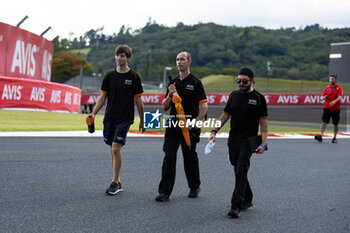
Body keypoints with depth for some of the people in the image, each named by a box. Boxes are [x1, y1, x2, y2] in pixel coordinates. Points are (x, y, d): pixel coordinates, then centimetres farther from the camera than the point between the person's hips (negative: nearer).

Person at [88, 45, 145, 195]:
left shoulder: (133, 77, -1)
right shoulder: (109, 76, 9)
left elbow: (138, 101, 2)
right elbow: (103, 97, 11)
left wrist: (142, 121, 3)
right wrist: (93, 113, -1)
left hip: (125, 119, -4)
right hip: (109, 118, 5)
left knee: (116, 148, -14)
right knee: (113, 150, 9)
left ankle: (114, 183, -4)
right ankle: (118, 182, 19)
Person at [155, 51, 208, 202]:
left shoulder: (195, 82, -1)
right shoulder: (173, 82, 14)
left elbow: (204, 106, -6)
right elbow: (165, 107, 14)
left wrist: (196, 121, -19)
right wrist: (170, 95, -5)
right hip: (173, 125, 4)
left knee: (190, 158, 7)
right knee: (169, 158, -4)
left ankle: (194, 188, 27)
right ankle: (164, 192, -4)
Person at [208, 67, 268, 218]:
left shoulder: (258, 98, -1)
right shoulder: (234, 95, 12)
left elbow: (263, 122, -2)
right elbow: (225, 115, 14)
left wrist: (263, 143, -10)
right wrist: (214, 131, 3)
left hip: (248, 141, -5)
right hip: (233, 140, 5)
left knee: (241, 172, -12)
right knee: (238, 171, 11)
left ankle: (236, 206, -14)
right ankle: (247, 200, 28)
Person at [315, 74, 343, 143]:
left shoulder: (339, 88, -3)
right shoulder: (327, 88, 11)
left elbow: (339, 97, -18)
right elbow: (322, 97, 17)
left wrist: (334, 101, -37)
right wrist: (324, 98, -8)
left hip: (336, 109, -2)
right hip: (327, 108, 2)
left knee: (335, 124, 6)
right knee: (324, 121, -10)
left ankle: (334, 138, 17)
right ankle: (321, 136, -17)